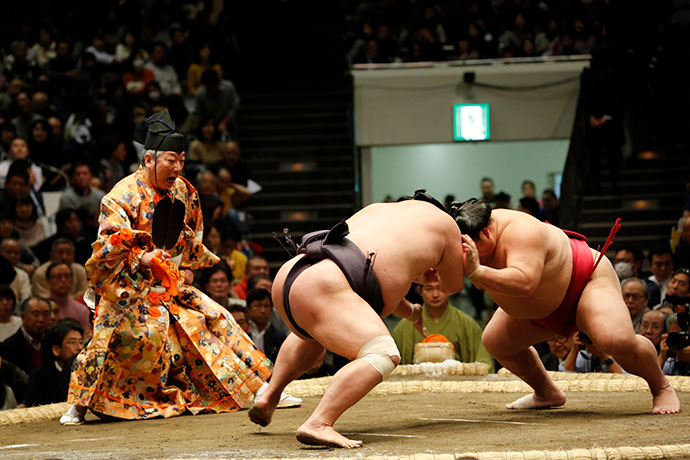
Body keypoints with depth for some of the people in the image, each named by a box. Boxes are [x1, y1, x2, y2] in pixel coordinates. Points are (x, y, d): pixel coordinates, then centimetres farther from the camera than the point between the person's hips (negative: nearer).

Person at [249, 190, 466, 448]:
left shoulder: (375, 209, 35)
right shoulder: (441, 220, 16)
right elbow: (454, 284, 28)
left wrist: (411, 312, 57)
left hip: (287, 275, 9)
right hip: (323, 287, -9)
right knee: (383, 356, -20)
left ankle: (268, 397, 34)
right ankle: (318, 424, -37)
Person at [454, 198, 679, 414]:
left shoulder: (520, 232, -40)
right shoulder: (470, 240, -15)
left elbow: (523, 283, -55)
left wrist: (477, 271, -64)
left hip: (588, 280, -9)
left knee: (616, 339, -32)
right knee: (494, 342, 7)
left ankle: (661, 387, -5)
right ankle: (548, 394, 26)